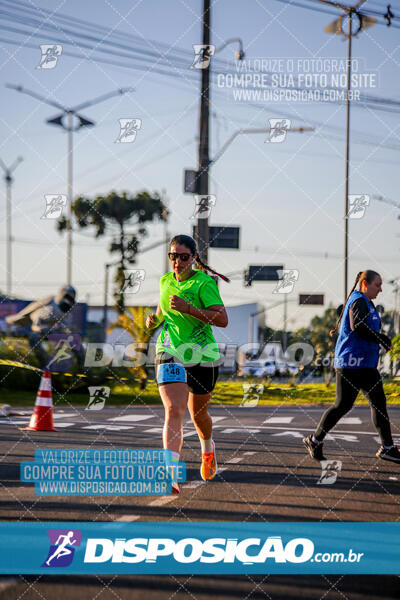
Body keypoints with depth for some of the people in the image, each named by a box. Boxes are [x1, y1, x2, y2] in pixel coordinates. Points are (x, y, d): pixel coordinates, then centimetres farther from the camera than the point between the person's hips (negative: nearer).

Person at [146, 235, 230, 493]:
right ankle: (170, 475, -30)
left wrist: (188, 308, -26)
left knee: (198, 414, 16)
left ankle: (208, 448, 52)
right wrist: (155, 318, 4)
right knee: (174, 411, -19)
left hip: (202, 355, -2)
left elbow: (223, 319, -19)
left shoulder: (204, 283, -10)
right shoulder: (165, 281, 7)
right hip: (170, 354, 2)